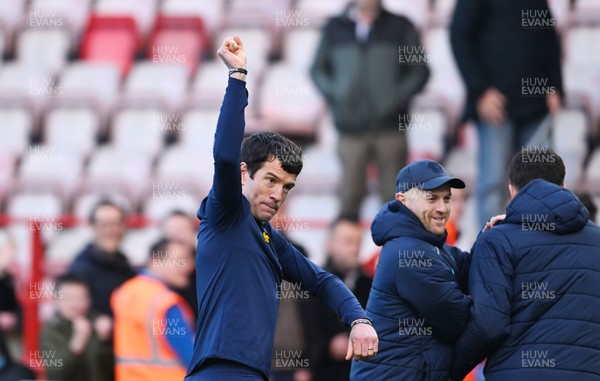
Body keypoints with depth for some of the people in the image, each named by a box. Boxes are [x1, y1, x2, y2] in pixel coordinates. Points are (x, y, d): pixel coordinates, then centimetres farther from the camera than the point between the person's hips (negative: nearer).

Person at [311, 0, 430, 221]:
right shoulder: (335, 28, 10)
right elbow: (318, 69, 16)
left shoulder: (400, 27, 7)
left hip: (390, 128, 0)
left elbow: (419, 70, 7)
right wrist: (334, 95, -1)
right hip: (351, 129, 0)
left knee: (394, 197, 0)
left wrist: (399, 96, -8)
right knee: (350, 196, -3)